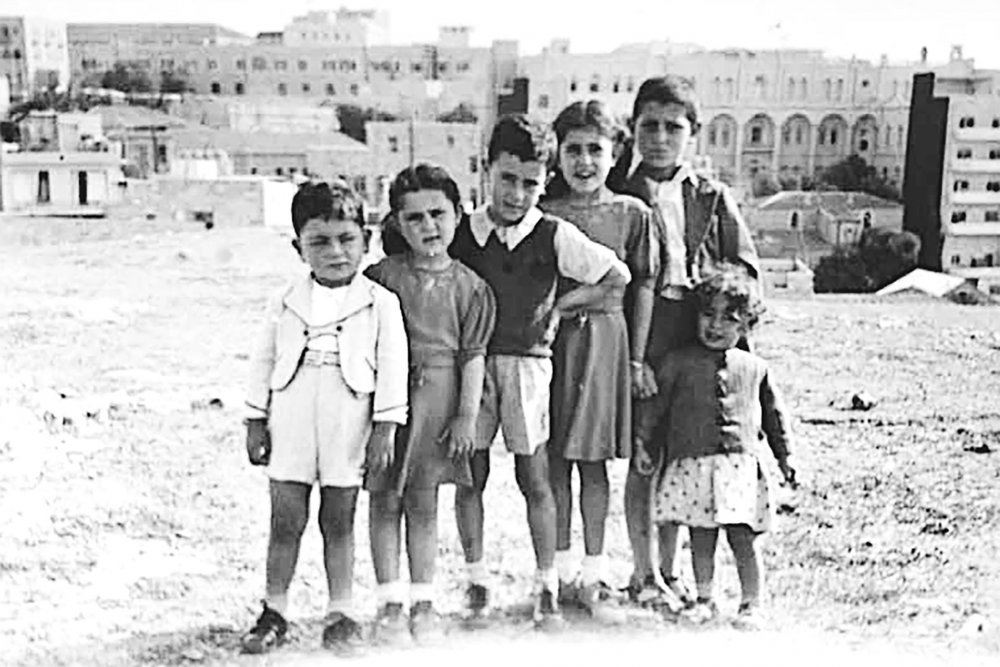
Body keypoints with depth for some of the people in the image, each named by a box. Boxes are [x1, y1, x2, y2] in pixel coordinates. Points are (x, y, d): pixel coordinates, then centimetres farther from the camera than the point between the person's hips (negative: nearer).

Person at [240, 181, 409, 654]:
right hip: (291, 423, 2)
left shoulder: (380, 303, -1)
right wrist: (256, 421, 8)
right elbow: (263, 362, 11)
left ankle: (341, 613, 21)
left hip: (348, 425, -2)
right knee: (285, 520, 6)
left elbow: (392, 367, -3)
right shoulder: (286, 303, 6)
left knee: (339, 522, 8)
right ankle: (274, 612, 19)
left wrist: (385, 427, -7)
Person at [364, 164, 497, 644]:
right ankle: (390, 604, 18)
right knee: (385, 500, 6)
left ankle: (423, 603, 22)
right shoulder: (382, 276, -2)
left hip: (439, 397, 1)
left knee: (423, 504, 10)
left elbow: (473, 354, 3)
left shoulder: (468, 285, 1)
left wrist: (467, 414, -2)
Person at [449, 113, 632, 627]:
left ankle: (547, 588, 13)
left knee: (534, 479, 3)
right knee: (470, 476, 6)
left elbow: (618, 276, 1)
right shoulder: (461, 233, 1)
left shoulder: (554, 236, -4)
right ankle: (475, 581, 20)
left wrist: (559, 306, 1)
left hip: (526, 362, -2)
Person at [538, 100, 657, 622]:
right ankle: (564, 573, 17)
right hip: (550, 338, 0)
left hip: (606, 337, 0)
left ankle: (595, 578, 14)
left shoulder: (631, 213, 5)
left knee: (594, 460, 5)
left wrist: (637, 357, 3)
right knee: (555, 460, 5)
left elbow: (642, 285, 7)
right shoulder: (543, 212, 3)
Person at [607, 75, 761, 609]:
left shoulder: (712, 198, 13)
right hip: (638, 338, -3)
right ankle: (645, 575, 11)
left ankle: (668, 570, 22)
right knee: (643, 459, -1)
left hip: (696, 344, 3)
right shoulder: (617, 194, 4)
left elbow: (746, 269, 15)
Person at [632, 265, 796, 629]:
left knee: (744, 537, -1)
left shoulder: (755, 369, 9)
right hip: (691, 463, 0)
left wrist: (785, 456, 17)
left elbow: (774, 415, 17)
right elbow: (654, 403, 6)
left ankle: (751, 604, 12)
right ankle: (704, 599, 23)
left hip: (741, 465, 0)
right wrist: (641, 441, 1)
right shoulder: (678, 362, 5)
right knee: (700, 537, 8)